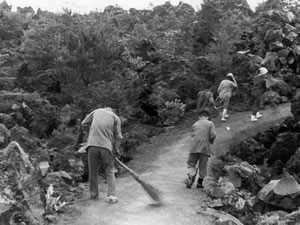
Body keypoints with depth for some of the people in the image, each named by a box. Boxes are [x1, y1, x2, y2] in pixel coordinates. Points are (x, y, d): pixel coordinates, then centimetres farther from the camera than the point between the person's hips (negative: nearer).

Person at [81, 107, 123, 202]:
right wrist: (116, 149, 18)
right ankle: (111, 195, 0)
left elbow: (83, 123, 20)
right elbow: (118, 136, 8)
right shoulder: (115, 117, 14)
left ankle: (93, 193, 21)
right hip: (106, 146, -1)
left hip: (92, 144, 1)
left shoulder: (96, 111, 18)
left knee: (92, 171, 14)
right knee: (110, 172, 8)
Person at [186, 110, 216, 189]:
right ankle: (200, 182, 16)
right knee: (203, 166, 10)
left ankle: (191, 176, -18)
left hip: (194, 147, 2)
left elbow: (193, 135, 13)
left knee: (191, 164, 8)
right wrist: (210, 141, 13)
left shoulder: (195, 124, 14)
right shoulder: (210, 123, 4)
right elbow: (213, 135, -7)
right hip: (205, 147, -1)